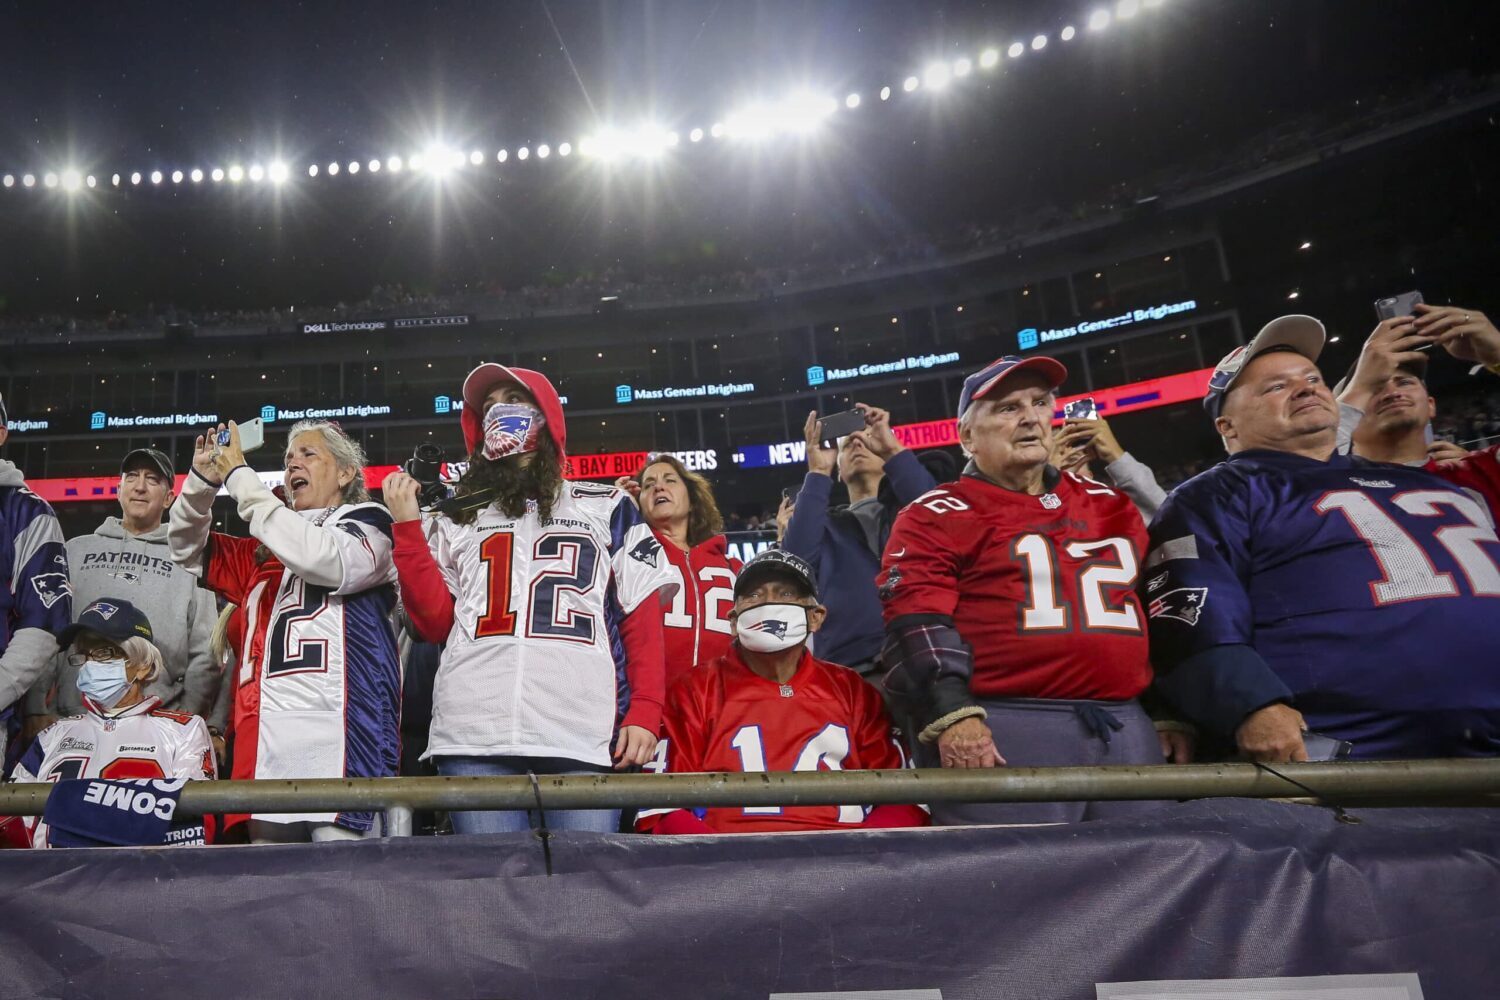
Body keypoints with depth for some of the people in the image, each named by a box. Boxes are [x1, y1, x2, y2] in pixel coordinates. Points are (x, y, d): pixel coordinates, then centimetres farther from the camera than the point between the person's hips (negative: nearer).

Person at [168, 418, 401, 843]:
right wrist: (202, 482, 9)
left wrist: (238, 476, -7)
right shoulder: (265, 551, 27)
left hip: (339, 737, -6)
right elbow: (190, 549, 29)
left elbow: (323, 559, -12)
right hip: (265, 738, 6)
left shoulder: (366, 524, 8)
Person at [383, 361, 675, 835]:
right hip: (473, 733, 2)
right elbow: (435, 622, 11)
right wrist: (407, 527, 6)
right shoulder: (458, 519, 23)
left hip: (585, 736, -1)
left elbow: (642, 617, 10)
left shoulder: (607, 507, 18)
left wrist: (645, 713, -3)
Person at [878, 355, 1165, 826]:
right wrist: (952, 716, -19)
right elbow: (916, 625, -8)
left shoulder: (1110, 505, 20)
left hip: (1126, 729, 6)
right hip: (1001, 734, -5)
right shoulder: (936, 516, 3)